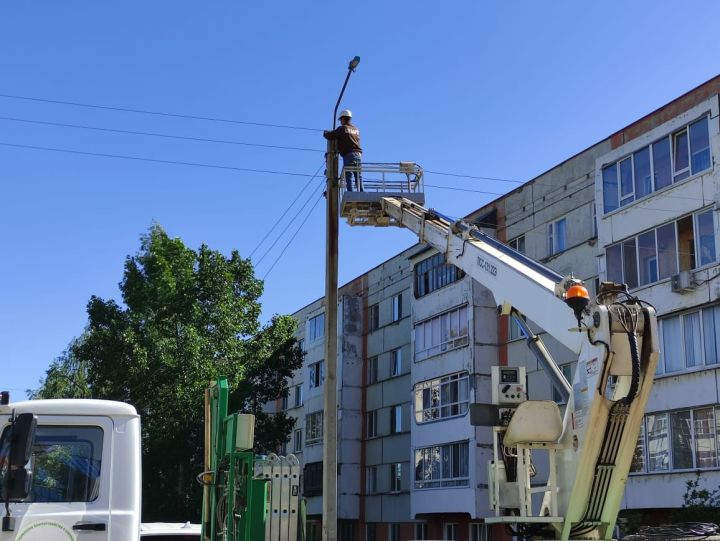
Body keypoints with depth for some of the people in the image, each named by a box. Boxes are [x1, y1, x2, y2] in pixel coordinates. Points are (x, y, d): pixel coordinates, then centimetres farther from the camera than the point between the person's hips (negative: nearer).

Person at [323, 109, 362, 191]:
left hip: (348, 155, -5)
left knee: (348, 176, -6)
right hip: (358, 155, 5)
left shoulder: (342, 128, -1)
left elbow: (329, 136, -2)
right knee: (358, 177, 8)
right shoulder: (356, 129, 17)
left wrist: (325, 132, 23)